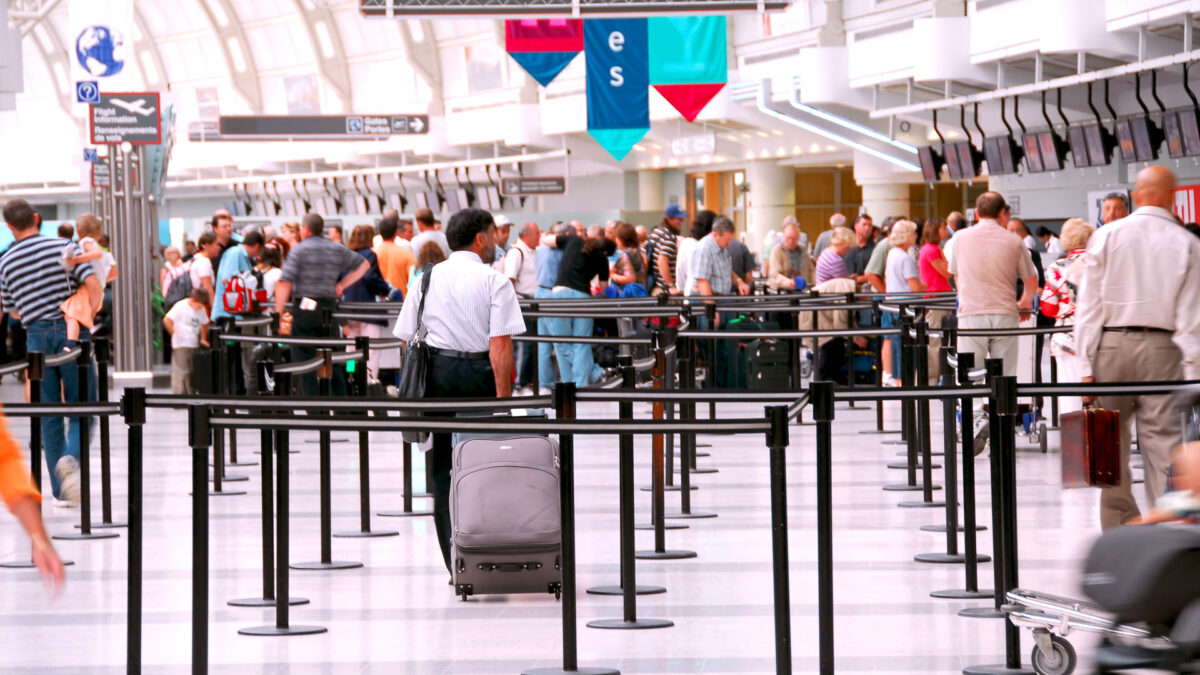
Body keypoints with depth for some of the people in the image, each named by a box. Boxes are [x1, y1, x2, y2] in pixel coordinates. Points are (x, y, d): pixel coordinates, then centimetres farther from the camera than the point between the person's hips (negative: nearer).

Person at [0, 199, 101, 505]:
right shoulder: (61, 247, -3)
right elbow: (94, 286, -11)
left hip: (36, 335, 2)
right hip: (69, 331, -2)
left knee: (48, 414, 8)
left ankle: (61, 491, 7)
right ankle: (71, 456, -23)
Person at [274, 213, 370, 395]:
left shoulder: (299, 250, -5)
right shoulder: (337, 249, 9)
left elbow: (285, 283, -14)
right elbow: (364, 264, 21)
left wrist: (279, 313, -12)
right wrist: (342, 285, 18)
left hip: (304, 308, -5)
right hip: (329, 308, 5)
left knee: (305, 362, -1)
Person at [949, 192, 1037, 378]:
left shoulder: (961, 238, 5)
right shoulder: (1013, 241, 2)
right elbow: (1031, 282, 8)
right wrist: (1023, 304, 30)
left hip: (971, 315, 0)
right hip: (1004, 315, 0)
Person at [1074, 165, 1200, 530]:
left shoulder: (1107, 236, 3)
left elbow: (1088, 305, 0)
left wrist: (1086, 366, 1)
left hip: (1111, 345, 1)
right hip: (1162, 348, 0)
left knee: (1112, 445, 8)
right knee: (1163, 438, -1)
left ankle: (1120, 532, 12)